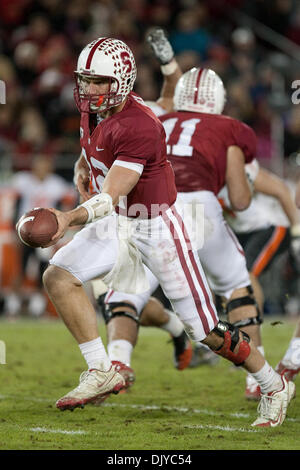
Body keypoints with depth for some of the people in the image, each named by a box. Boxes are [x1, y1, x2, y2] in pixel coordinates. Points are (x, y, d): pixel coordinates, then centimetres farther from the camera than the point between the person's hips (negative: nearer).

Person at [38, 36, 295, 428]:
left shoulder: (138, 128, -29)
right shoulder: (92, 106, -3)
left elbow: (111, 198, -35)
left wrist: (71, 217, -48)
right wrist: (84, 164, 18)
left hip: (156, 226, -8)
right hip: (116, 224, 8)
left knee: (204, 328, -2)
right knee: (58, 277, -11)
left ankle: (274, 387, 19)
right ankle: (102, 372, -4)